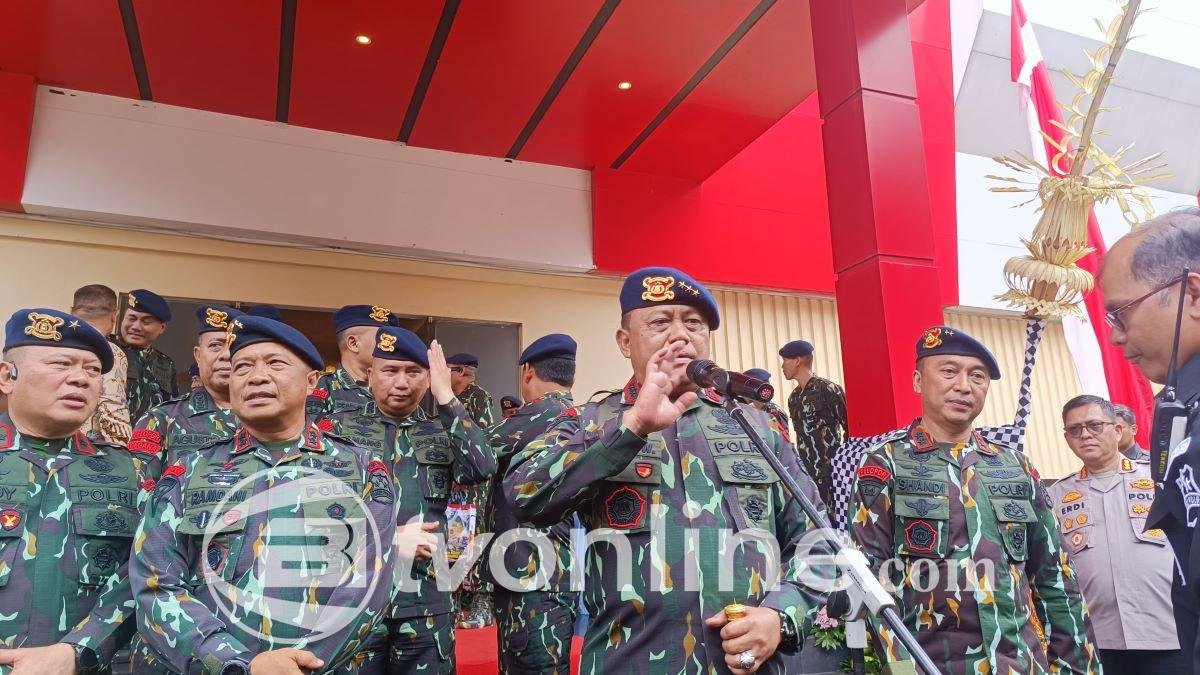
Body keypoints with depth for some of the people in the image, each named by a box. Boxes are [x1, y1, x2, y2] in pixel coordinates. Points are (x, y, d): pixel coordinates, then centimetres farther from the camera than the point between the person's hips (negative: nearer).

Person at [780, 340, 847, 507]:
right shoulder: (793, 397, 13)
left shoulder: (827, 389, -8)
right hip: (806, 471, 7)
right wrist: (800, 462, 14)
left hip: (830, 469, -7)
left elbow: (850, 428, -8)